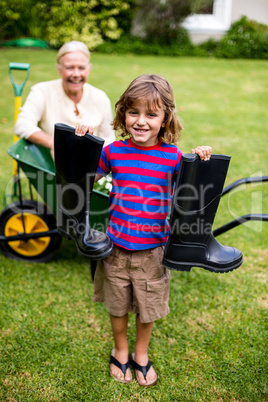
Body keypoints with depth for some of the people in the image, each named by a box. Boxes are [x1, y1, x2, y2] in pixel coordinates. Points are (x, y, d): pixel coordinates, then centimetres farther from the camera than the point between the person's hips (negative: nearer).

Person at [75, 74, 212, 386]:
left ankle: (141, 354, 45)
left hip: (152, 249, -1)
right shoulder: (113, 151, -6)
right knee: (117, 305, 19)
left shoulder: (173, 157, -10)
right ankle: (120, 351, 47)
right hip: (116, 246, 1)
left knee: (147, 307, 17)